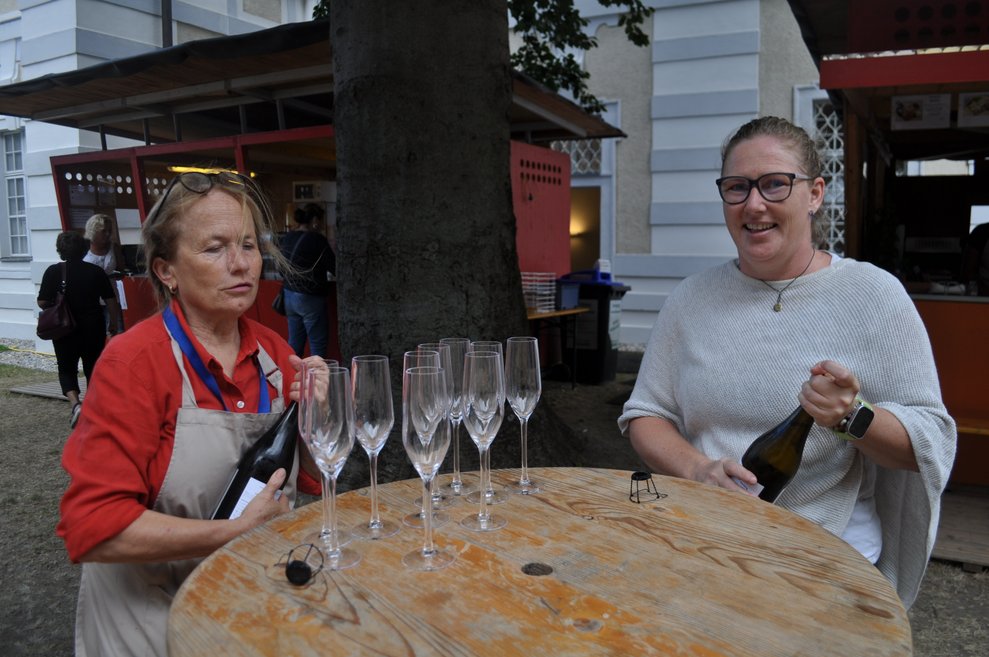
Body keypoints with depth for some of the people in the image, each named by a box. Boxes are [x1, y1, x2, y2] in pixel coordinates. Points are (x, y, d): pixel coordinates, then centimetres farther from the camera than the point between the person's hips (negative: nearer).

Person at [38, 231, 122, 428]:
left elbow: (42, 302, -7)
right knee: (93, 369, 15)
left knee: (66, 369, 13)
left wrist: (58, 304, 14)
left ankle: (75, 403, -10)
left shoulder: (53, 272, -7)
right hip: (94, 330, 1)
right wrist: (115, 324, 9)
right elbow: (111, 301, -3)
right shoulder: (96, 272, -4)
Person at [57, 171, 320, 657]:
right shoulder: (133, 361, -20)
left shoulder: (274, 355, -5)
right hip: (150, 614, -5)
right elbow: (92, 529, -25)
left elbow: (314, 480, 2)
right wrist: (237, 532, -25)